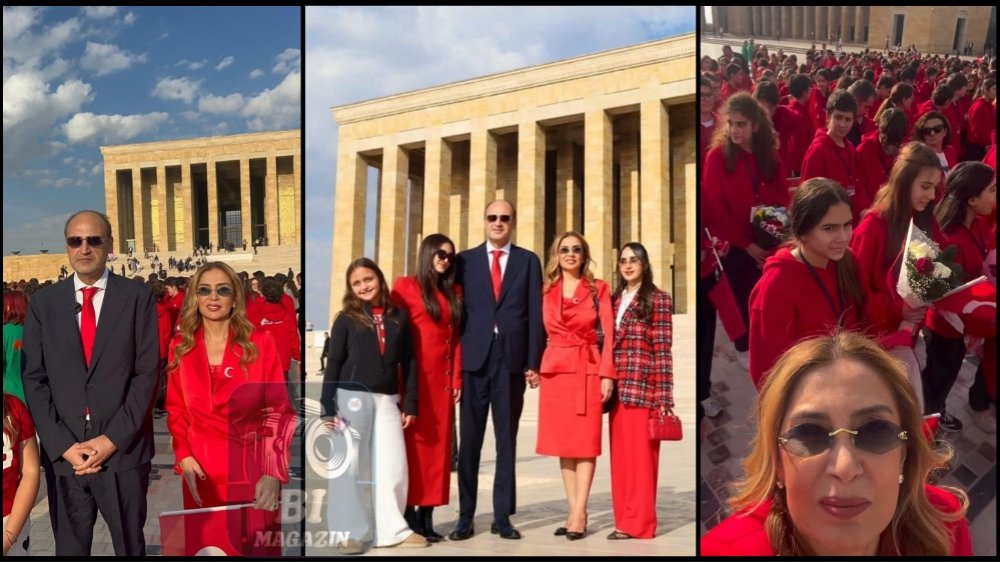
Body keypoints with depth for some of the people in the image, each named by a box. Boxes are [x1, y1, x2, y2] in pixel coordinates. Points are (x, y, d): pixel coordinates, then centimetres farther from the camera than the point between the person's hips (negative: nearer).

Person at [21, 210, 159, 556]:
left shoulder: (137, 297, 0)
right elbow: (34, 379, 2)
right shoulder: (44, 302, 6)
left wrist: (113, 439, -11)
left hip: (124, 451, -2)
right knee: (69, 548, 14)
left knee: (130, 547, 13)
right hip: (62, 455, 2)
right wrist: (62, 444, -7)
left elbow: (147, 373, -5)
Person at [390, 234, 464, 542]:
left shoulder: (455, 292, 15)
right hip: (414, 377, -5)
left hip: (443, 378, 5)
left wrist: (457, 378, 3)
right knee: (413, 442, -3)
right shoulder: (405, 286, 2)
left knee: (438, 443, 4)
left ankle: (426, 515, 9)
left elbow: (457, 338, 11)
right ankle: (409, 514, 2)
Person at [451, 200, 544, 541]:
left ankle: (502, 516, 14)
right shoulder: (465, 260, 9)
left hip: (512, 360, 0)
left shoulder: (528, 261, 9)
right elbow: (458, 311, 5)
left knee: (507, 440, 6)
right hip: (474, 360, 0)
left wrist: (533, 362, -3)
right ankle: (465, 516, 12)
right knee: (469, 441, 4)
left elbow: (535, 314, 4)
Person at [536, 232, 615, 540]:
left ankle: (579, 515, -2)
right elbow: (541, 332, 10)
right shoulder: (546, 291, 10)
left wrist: (607, 374, -9)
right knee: (563, 442, 5)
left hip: (588, 370, -3)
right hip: (555, 370, 3)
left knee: (586, 442, -4)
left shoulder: (599, 289, 3)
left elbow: (608, 333, -1)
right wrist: (534, 366, 0)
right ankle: (573, 512, 12)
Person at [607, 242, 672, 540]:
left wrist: (663, 398, -12)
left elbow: (663, 350, -7)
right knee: (620, 455, 9)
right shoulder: (616, 299, 16)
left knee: (640, 454, -1)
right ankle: (624, 519, 17)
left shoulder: (658, 299, -1)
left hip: (643, 387, -6)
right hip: (618, 387, 6)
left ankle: (637, 522, 6)